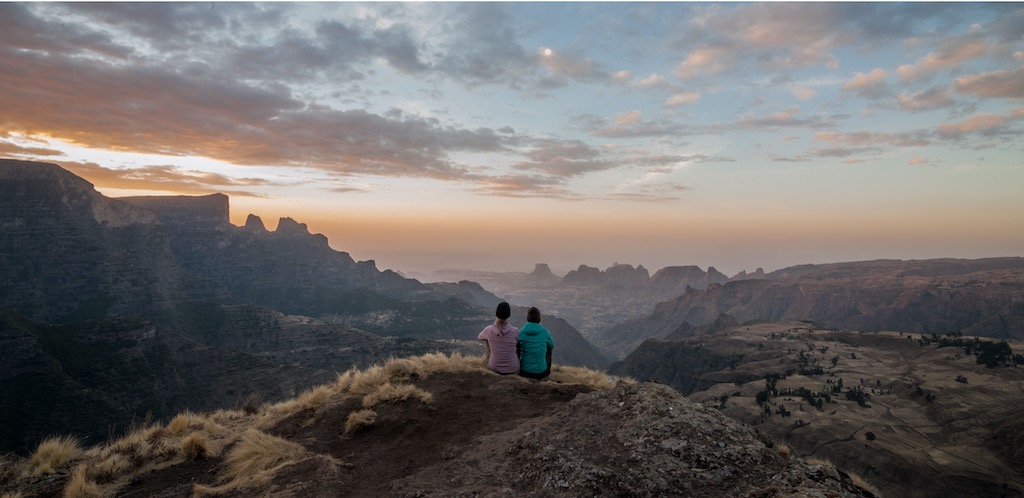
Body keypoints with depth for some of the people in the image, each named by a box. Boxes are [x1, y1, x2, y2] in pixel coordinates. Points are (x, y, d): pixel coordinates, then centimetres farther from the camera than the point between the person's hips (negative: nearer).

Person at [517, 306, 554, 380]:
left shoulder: (520, 332, -9)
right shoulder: (545, 332, -9)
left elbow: (517, 351, 6)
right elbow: (552, 346, 11)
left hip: (524, 372, 0)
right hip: (541, 373, 0)